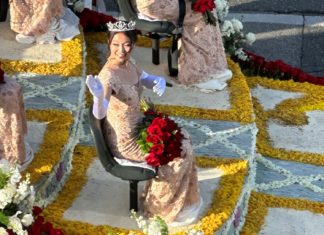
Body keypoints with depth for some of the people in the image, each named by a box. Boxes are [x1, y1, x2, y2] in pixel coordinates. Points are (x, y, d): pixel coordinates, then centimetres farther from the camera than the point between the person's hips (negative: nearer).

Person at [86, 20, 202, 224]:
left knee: (182, 137, 15)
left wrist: (160, 81, -13)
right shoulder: (108, 75, -32)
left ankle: (181, 198, 30)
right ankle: (160, 208, 17)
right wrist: (98, 95, -67)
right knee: (180, 151, -2)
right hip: (125, 141, -9)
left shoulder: (128, 64, -6)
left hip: (138, 126, 9)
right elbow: (100, 114, -44)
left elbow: (148, 80, 11)